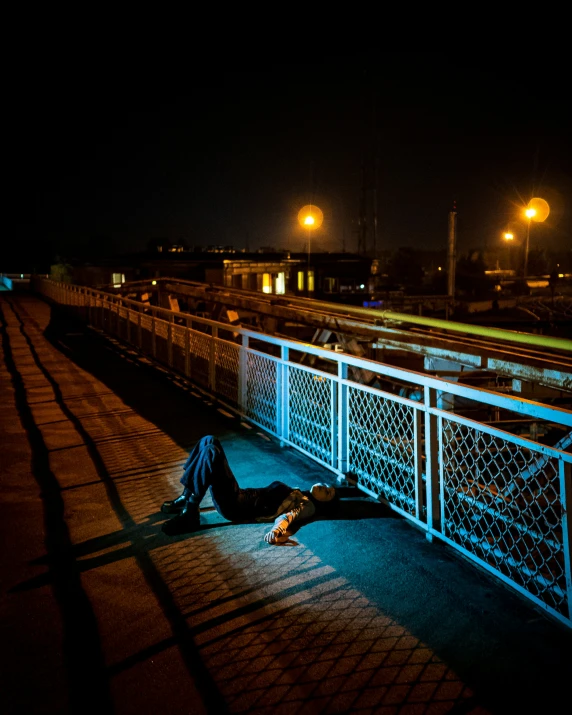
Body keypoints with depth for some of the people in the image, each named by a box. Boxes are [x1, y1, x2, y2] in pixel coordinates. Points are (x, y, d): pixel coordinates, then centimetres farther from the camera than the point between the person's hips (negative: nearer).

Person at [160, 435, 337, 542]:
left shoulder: (308, 506, -2)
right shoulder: (297, 494, 23)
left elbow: (289, 516, -23)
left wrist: (276, 531, -46)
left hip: (237, 506, -9)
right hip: (242, 496, 9)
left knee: (211, 452, -27)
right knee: (210, 441, 1)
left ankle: (189, 513, -19)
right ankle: (185, 498, 2)